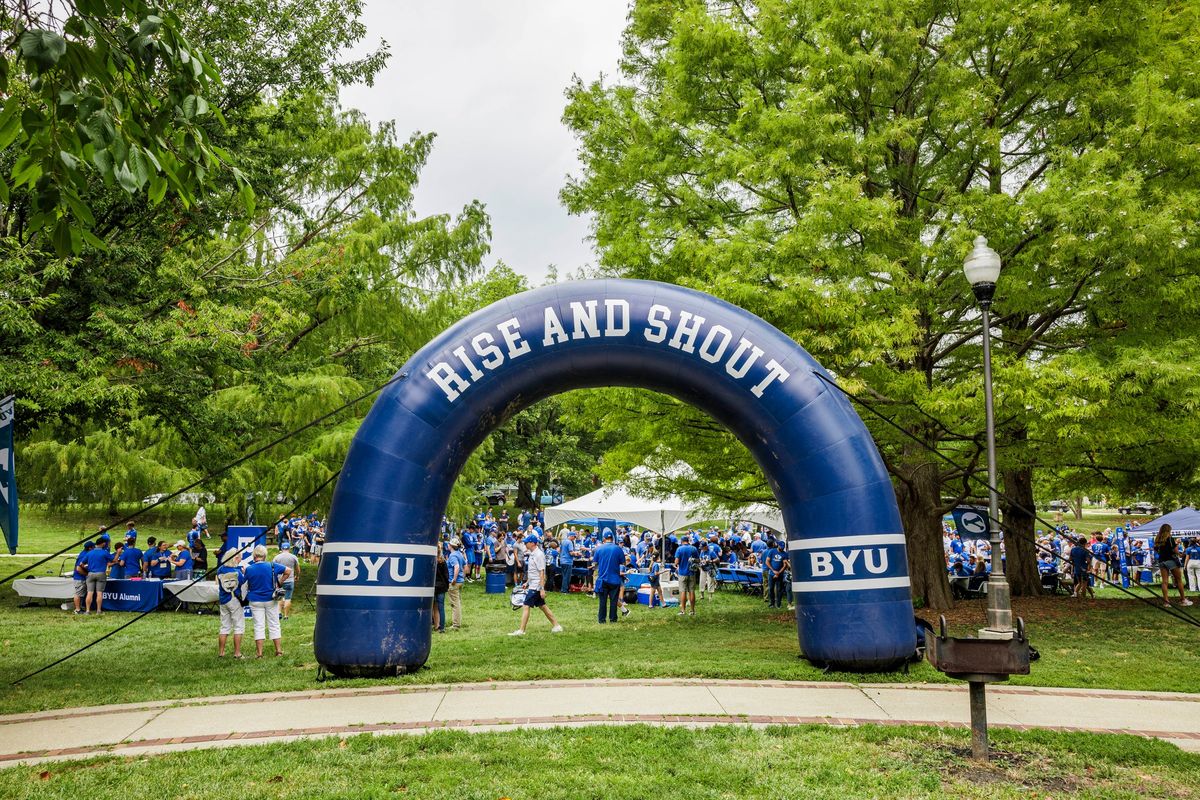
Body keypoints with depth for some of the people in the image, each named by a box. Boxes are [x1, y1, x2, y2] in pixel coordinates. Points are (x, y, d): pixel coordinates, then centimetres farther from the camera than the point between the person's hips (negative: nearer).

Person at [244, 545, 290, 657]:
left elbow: (246, 585, 0)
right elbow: (288, 571, -5)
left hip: (255, 601, 0)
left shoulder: (249, 569, -9)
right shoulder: (272, 566, -9)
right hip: (271, 600, 0)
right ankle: (278, 650, 13)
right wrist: (279, 582, 1)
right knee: (274, 625, 9)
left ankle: (259, 652, 5)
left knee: (259, 626, 5)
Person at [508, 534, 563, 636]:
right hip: (532, 585, 10)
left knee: (526, 606, -9)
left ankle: (521, 630, -6)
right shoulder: (532, 554, 11)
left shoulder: (539, 555, -18)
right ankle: (556, 626, 21)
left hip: (536, 586, -10)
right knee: (542, 606, 14)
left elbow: (542, 573, -21)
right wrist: (527, 582, 21)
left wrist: (542, 589, -23)